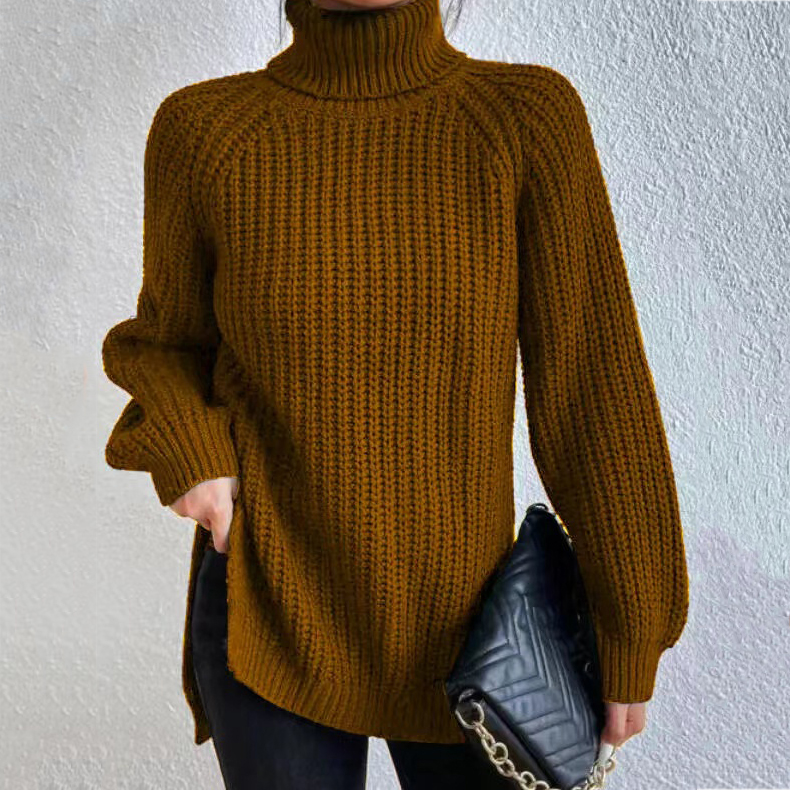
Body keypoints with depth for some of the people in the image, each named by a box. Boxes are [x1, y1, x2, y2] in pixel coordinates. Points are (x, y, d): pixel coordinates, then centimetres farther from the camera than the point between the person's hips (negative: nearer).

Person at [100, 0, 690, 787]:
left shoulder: (531, 113, -11)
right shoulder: (202, 130, -10)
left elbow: (594, 390, -9)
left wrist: (633, 637, -5)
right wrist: (189, 455, -15)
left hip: (457, 627, 1)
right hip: (271, 620, -1)